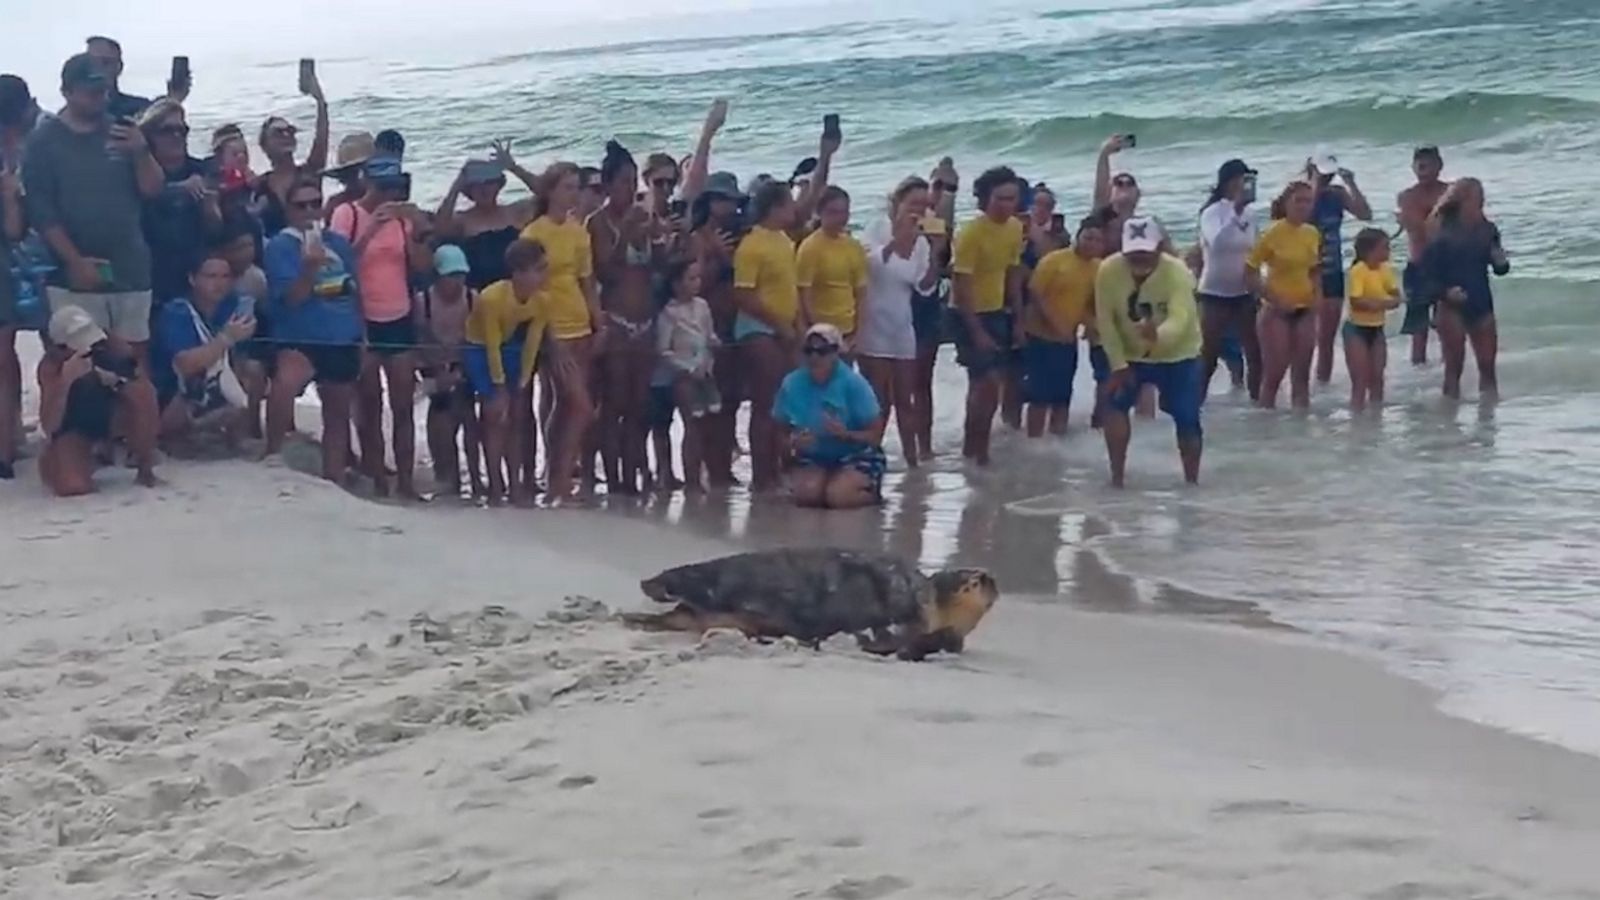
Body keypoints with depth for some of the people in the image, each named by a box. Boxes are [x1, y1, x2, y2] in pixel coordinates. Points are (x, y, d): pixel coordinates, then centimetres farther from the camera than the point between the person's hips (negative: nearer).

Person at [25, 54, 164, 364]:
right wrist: (75, 261, -13)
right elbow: (40, 210, -6)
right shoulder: (44, 140, 0)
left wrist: (140, 152, -14)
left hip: (130, 270, 3)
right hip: (75, 275, -3)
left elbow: (153, 189, 6)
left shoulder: (123, 132, 9)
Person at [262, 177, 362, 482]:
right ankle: (273, 458, -20)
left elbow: (356, 290, 18)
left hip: (343, 340, 6)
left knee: (338, 414, 14)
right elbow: (292, 298, -17)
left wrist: (362, 334, 16)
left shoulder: (339, 243, 9)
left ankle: (333, 479, 26)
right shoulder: (280, 246, -7)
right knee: (284, 383, -35)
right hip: (300, 339, -6)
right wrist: (310, 268, -33)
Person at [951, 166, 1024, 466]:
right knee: (989, 382, -13)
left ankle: (973, 446, 21)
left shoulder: (1015, 228, 1)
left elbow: (1013, 274, 10)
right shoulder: (971, 234, -22)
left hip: (998, 312, 7)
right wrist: (976, 331, -22)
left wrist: (1018, 319, 7)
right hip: (970, 314, -7)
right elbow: (962, 287, -21)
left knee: (984, 383, 11)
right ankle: (977, 449, 0)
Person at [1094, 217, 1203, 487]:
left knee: (1187, 418, -6)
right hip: (1131, 355, 2)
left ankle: (1192, 480, 13)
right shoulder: (1109, 270, -23)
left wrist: (1158, 334, -69)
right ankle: (1117, 475, -6)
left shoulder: (1177, 272, -31)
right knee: (1114, 404, -16)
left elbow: (1180, 320, -46)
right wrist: (1118, 364, -16)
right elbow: (1105, 320, -14)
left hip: (1179, 356, -2)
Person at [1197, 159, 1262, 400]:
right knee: (1208, 356, -1)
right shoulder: (1212, 213, -12)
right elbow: (1217, 243, -30)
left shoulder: (1249, 214, 5)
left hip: (1244, 293, 5)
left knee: (1255, 352, 4)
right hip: (1215, 294, -5)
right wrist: (1236, 211, -30)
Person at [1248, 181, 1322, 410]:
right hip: (1277, 311, -5)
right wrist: (1273, 299, -17)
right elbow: (1249, 273, -11)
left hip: (1305, 310, 5)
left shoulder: (1313, 234, 5)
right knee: (1274, 374, -3)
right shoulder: (1273, 233, -12)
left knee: (1301, 374, 10)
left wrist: (1317, 294, 0)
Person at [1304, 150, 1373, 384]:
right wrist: (1315, 189, -20)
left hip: (1333, 274, 5)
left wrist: (1351, 184, -9)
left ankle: (1324, 383, 18)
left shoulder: (1338, 194, 4)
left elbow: (1366, 215, -4)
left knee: (1327, 338, 10)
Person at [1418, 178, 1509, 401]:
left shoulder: (1487, 231, 3)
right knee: (1454, 366, 0)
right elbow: (1428, 275, -10)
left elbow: (1498, 268, 13)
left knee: (1488, 364, 4)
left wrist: (1501, 262, -9)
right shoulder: (1443, 234, -10)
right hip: (1451, 307, -4)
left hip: (1481, 305, 4)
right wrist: (1445, 292, -25)